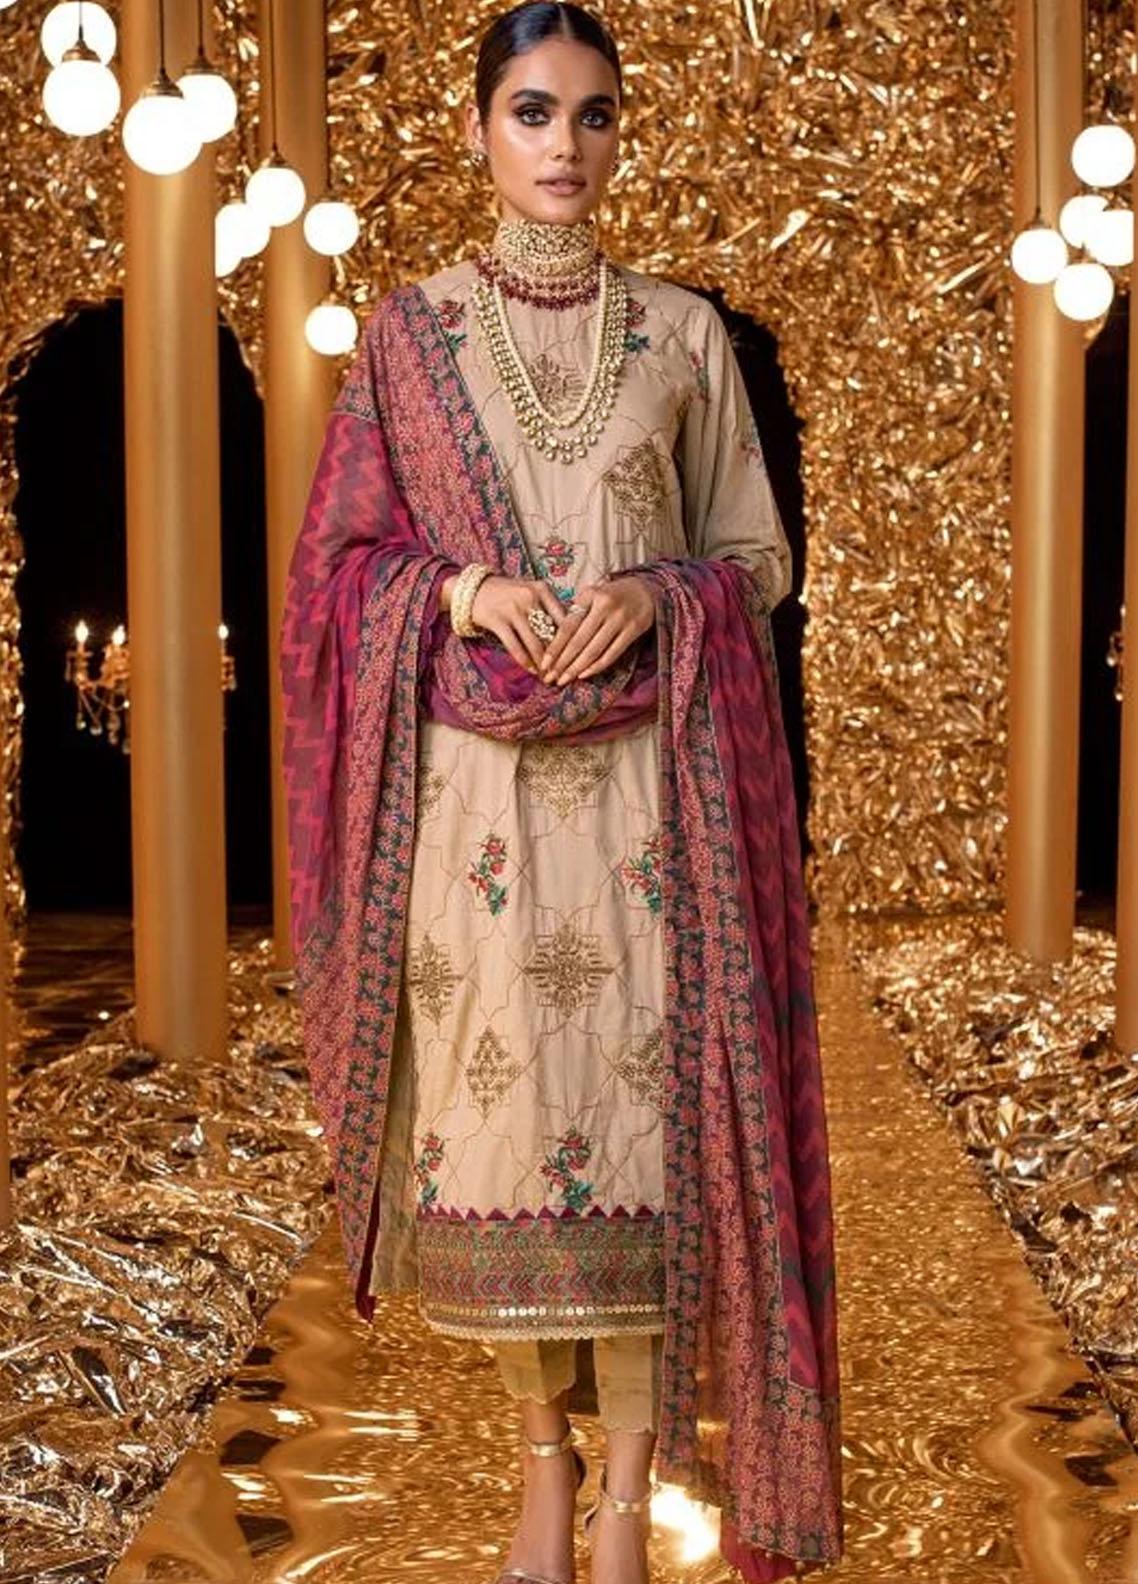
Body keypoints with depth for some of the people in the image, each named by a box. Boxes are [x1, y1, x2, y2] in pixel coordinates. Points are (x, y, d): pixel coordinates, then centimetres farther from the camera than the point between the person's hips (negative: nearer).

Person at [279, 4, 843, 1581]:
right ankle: (544, 1454, 21)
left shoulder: (684, 330, 9)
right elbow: (347, 556, 8)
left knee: (642, 1097, -4)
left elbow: (755, 555, 10)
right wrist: (465, 593, -12)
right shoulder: (410, 329, 9)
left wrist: (649, 594, -10)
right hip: (469, 771, 0)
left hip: (645, 772, 0)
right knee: (495, 1090, 1)